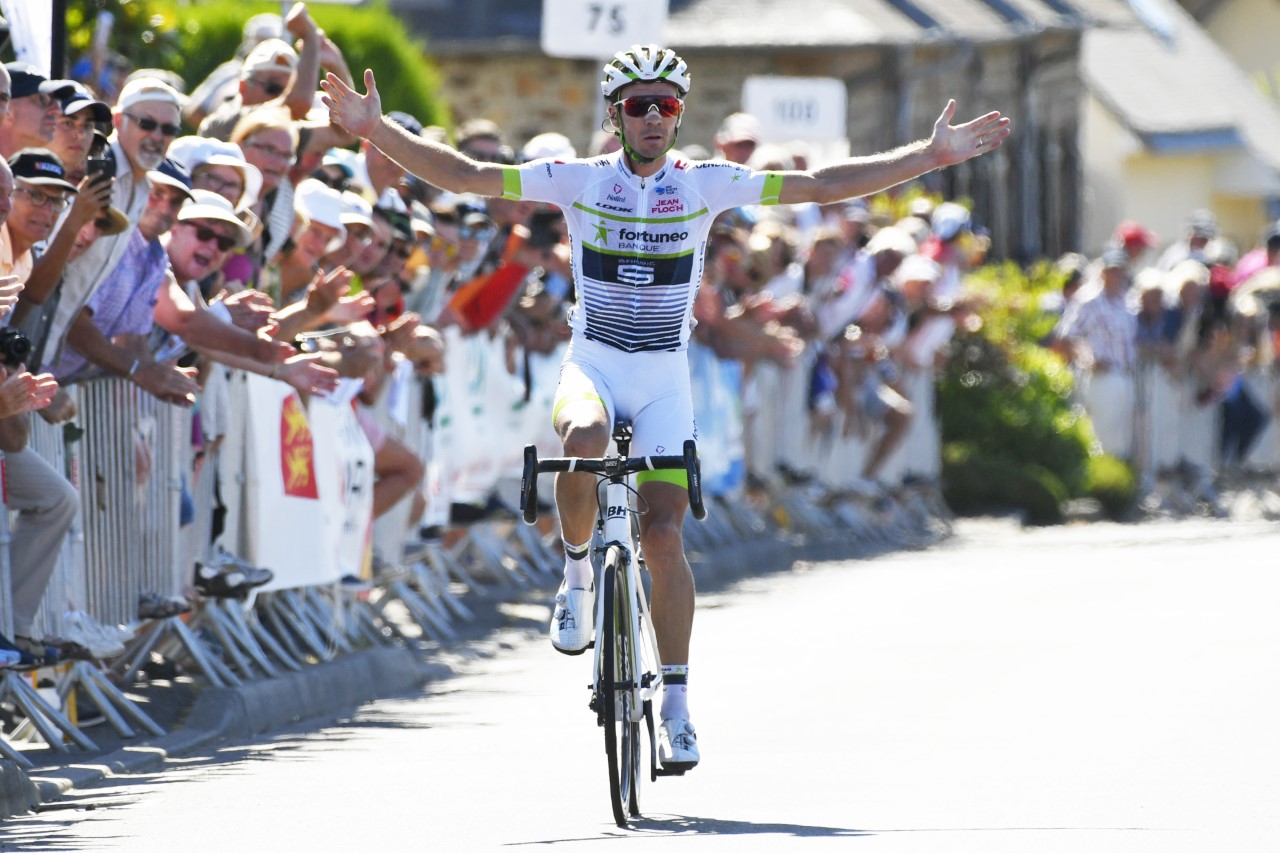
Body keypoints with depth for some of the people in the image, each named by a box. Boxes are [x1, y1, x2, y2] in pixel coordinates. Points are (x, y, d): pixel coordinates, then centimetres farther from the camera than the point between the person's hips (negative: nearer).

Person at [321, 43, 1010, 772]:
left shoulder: (706, 185, -2)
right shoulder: (579, 182, -4)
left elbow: (823, 185, 1)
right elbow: (462, 175, -5)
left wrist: (934, 156, -2)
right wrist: (375, 131, -15)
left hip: (665, 382, 1)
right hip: (593, 367, -1)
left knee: (665, 533, -10)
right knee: (584, 439, -36)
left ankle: (677, 704, 0)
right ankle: (577, 572, -9)